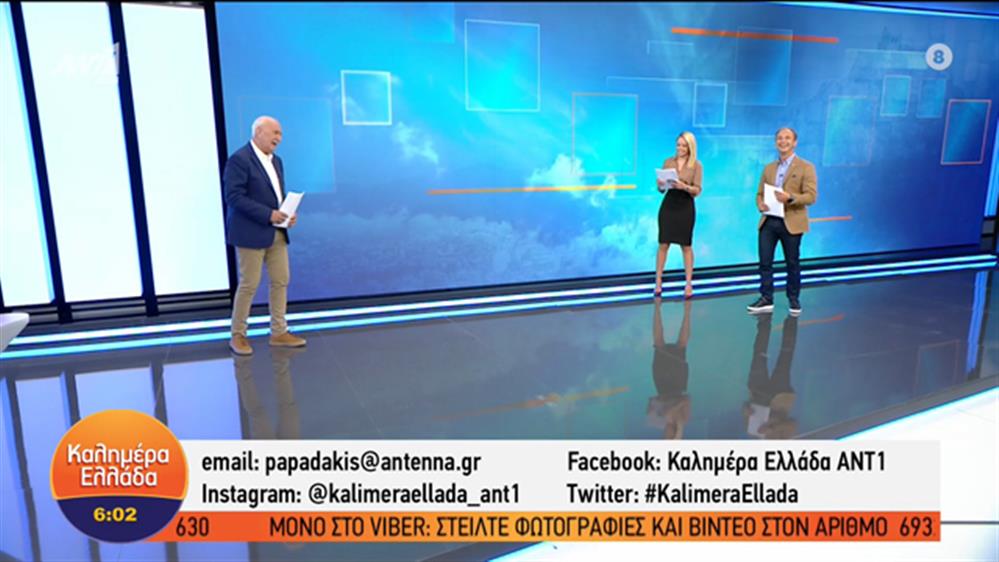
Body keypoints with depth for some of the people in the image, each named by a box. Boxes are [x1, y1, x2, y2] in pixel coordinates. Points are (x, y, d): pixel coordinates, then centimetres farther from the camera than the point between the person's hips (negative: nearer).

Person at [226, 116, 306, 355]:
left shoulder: (275, 161, 14)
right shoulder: (239, 159, -12)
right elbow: (234, 197, -18)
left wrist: (287, 214, -2)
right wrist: (268, 214, -22)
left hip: (277, 233, 8)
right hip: (251, 233, -8)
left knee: (281, 281, 8)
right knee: (249, 284, -1)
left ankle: (279, 332, 18)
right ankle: (237, 335, 13)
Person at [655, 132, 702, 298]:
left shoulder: (696, 165, -1)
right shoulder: (668, 162, 6)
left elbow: (697, 190, -8)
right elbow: (661, 188, 7)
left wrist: (684, 186, -26)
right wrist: (660, 184, -16)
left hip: (685, 207, -2)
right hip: (668, 205, 2)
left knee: (686, 246, 3)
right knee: (663, 244, 2)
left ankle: (689, 285, 10)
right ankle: (658, 282, 9)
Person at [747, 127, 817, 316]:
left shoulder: (806, 167, -1)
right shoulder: (769, 168, 15)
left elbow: (811, 196, -8)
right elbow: (760, 193, 17)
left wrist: (790, 197, -25)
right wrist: (760, 204, -6)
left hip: (791, 222, -4)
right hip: (768, 221, 4)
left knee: (792, 263, 7)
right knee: (765, 262, 2)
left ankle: (793, 299, 21)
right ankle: (766, 299, 11)